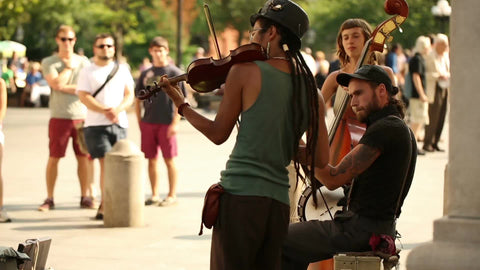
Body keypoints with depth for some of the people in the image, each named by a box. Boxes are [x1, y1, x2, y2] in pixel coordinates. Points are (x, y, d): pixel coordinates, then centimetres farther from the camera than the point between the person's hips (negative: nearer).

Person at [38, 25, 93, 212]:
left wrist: (65, 87, -10)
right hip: (59, 117, -2)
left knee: (83, 157, 3)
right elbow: (56, 83, -12)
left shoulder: (83, 62, 9)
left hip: (81, 116, 2)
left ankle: (85, 197, 12)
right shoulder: (49, 62, 4)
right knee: (54, 158, -1)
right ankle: (49, 199, 5)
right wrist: (69, 67, -2)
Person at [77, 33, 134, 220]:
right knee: (106, 163, -12)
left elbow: (129, 95, 7)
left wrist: (117, 109, -12)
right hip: (96, 124, -3)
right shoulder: (87, 72, 6)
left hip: (119, 124, 3)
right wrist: (104, 111, -19)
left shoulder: (122, 70, 15)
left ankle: (104, 206, 10)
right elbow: (84, 97, -5)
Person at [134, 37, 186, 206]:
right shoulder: (146, 74, 11)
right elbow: (138, 99, 16)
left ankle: (172, 195, 9)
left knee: (169, 160, 1)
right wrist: (139, 121, 8)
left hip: (166, 123, -4)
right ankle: (154, 195, 16)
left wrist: (175, 123, -12)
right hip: (148, 123, 4)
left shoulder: (174, 73, -2)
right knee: (151, 160, 8)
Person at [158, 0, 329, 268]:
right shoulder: (311, 92, 8)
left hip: (240, 194, -5)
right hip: (279, 202, 5)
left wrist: (181, 105, 16)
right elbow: (320, 159, 8)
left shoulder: (245, 70, -5)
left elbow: (218, 134, 2)